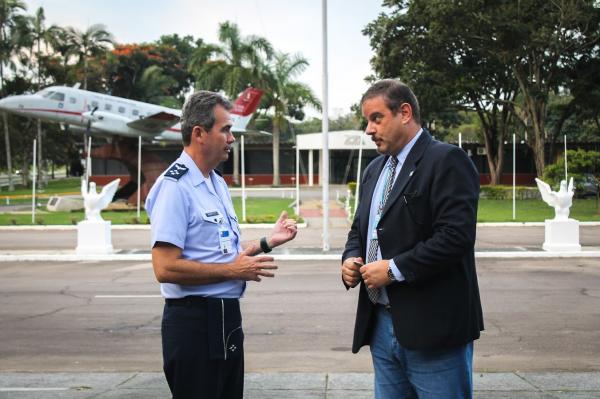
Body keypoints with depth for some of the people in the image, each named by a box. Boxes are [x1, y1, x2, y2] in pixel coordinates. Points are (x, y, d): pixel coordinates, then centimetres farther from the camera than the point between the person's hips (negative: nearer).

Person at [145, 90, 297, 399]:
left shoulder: (218, 183, 14)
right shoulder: (175, 187, -16)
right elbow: (165, 268, -23)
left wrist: (267, 242, 11)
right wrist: (233, 270, -18)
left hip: (227, 316, 9)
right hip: (193, 320, -9)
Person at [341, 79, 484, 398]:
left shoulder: (446, 160, -10)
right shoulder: (375, 169, 16)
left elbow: (456, 236, -20)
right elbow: (359, 229, 24)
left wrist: (393, 269, -17)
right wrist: (350, 259, 3)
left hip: (432, 328, -7)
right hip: (381, 325, 8)